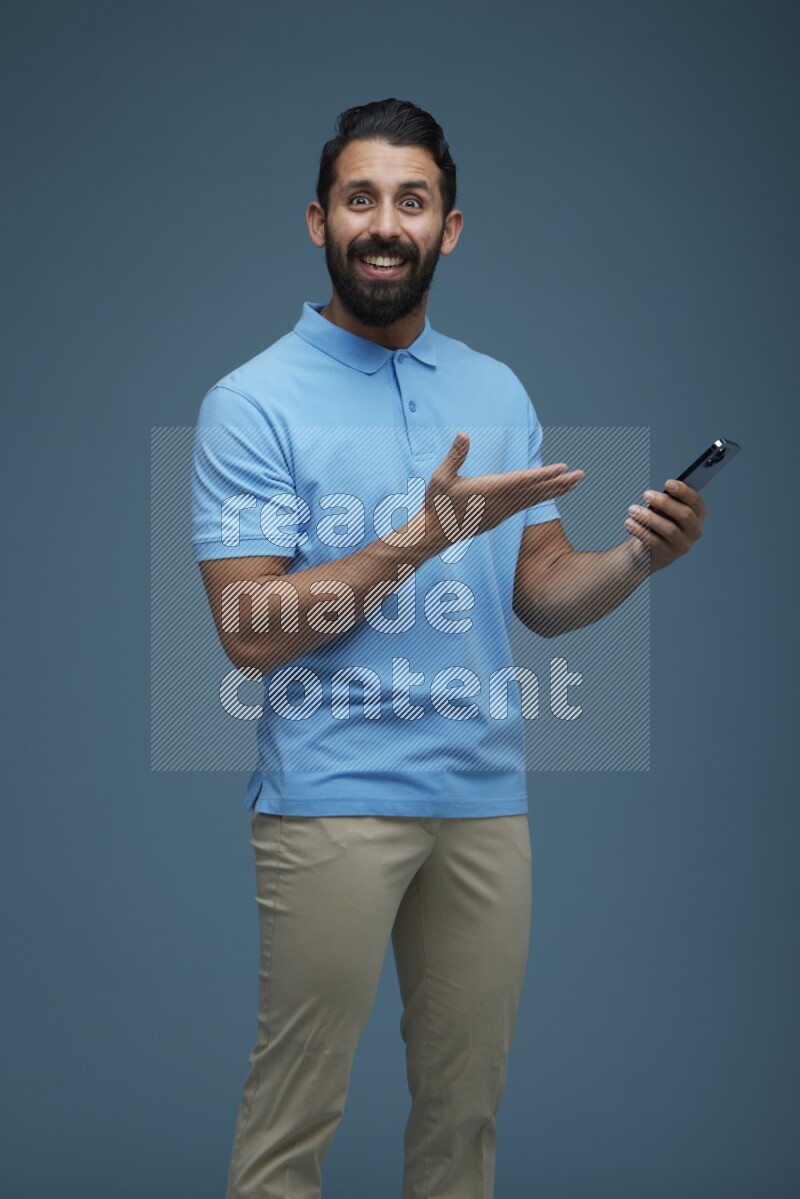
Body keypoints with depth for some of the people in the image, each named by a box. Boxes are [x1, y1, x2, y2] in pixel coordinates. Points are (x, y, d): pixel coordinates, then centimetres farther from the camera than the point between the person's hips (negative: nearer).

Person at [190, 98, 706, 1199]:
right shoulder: (254, 401, -6)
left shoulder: (498, 392, 11)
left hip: (486, 797, 5)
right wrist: (424, 535, -20)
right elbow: (251, 630, -14)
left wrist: (638, 558, -10)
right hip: (331, 800, -5)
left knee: (467, 1103, 13)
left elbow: (544, 594, 10)